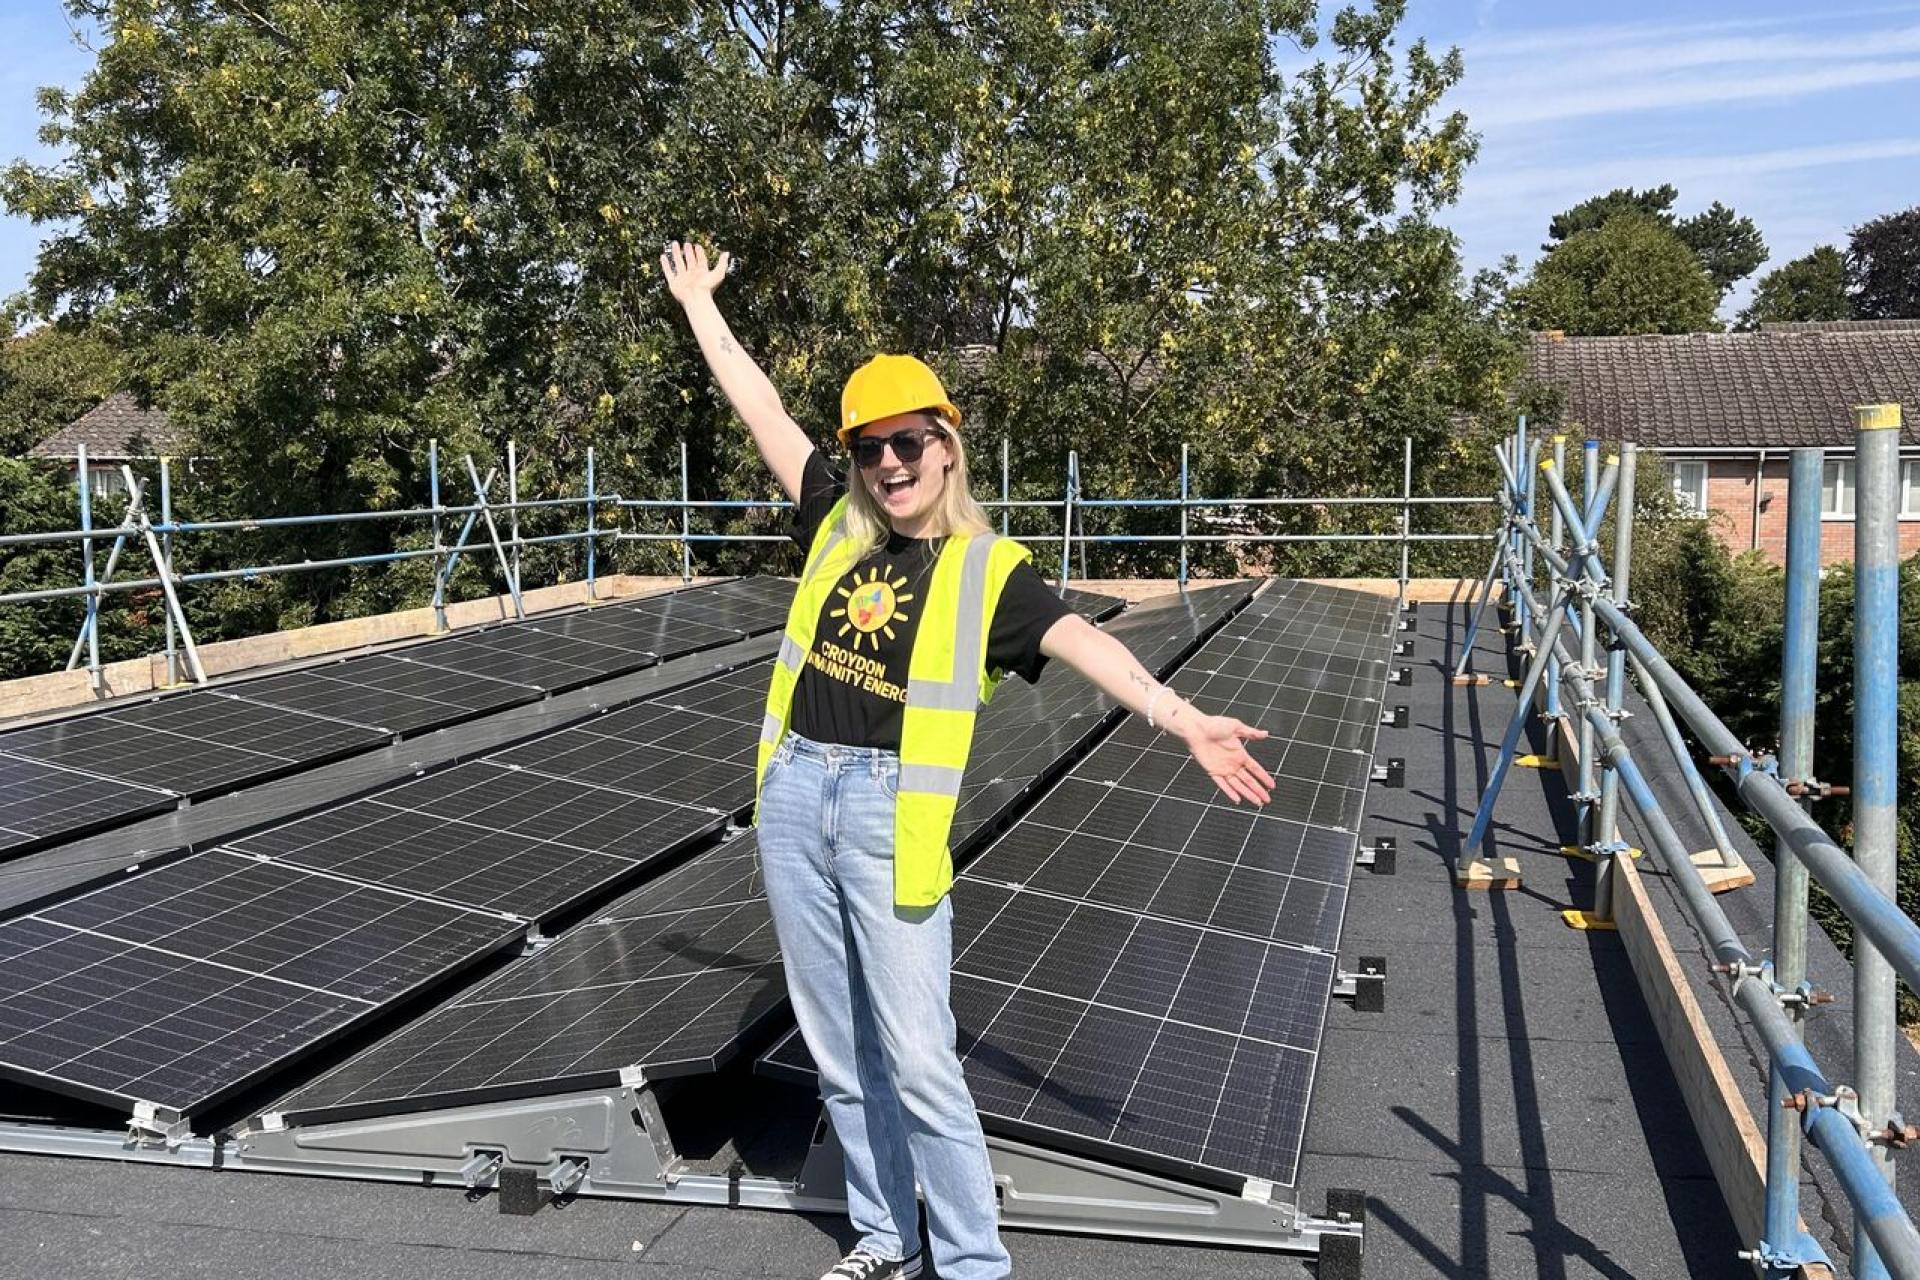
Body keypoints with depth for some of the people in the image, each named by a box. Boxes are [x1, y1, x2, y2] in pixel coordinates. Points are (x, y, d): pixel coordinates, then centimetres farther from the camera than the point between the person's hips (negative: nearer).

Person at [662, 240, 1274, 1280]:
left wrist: (1184, 719, -33)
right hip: (794, 798, 5)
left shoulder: (989, 568, -4)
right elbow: (763, 412, 16)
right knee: (839, 1052, 14)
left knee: (916, 1060, -3)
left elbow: (1085, 644, -18)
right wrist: (698, 304, 25)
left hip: (891, 815, -5)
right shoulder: (838, 528, 8)